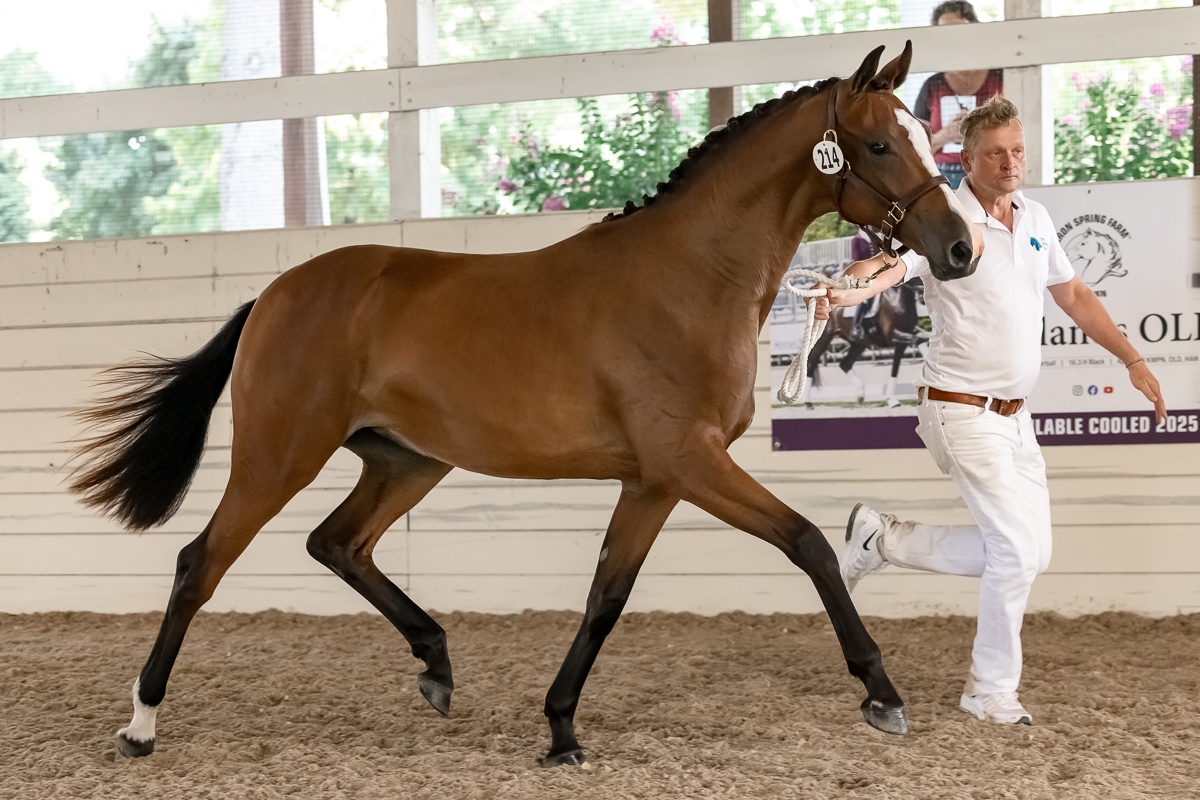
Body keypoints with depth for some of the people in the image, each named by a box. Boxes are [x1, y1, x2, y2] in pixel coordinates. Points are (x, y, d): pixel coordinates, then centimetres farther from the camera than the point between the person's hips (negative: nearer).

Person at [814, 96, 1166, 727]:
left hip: (1014, 415, 8)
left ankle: (885, 539, 23)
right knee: (1018, 548, -9)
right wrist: (846, 290, -54)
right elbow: (890, 265, -32)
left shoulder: (1036, 219, 7)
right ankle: (993, 692, 9)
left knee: (1027, 552, 11)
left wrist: (1132, 360, 18)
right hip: (962, 411, -8)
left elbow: (1073, 295, 19)